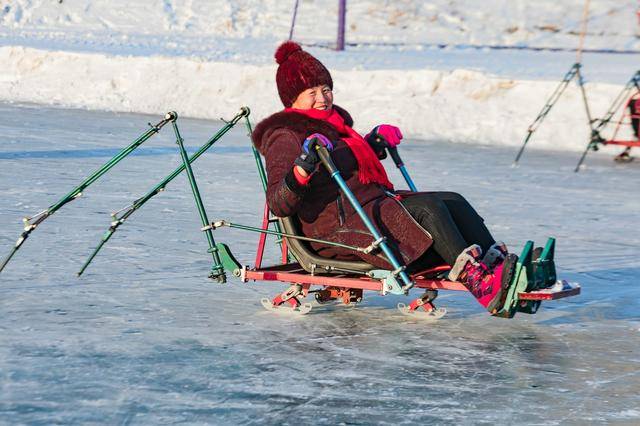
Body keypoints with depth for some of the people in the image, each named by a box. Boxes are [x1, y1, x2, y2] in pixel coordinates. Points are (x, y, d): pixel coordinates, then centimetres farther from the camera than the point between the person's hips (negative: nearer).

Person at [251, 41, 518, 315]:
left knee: (455, 202, -8)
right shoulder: (284, 137, -6)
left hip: (374, 204, 10)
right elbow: (278, 205, -18)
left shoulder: (334, 121, 22)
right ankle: (475, 280, -44)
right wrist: (301, 170, -33)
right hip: (337, 226, -10)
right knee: (428, 207, -29)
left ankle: (495, 261, -29)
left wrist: (374, 143, 34)